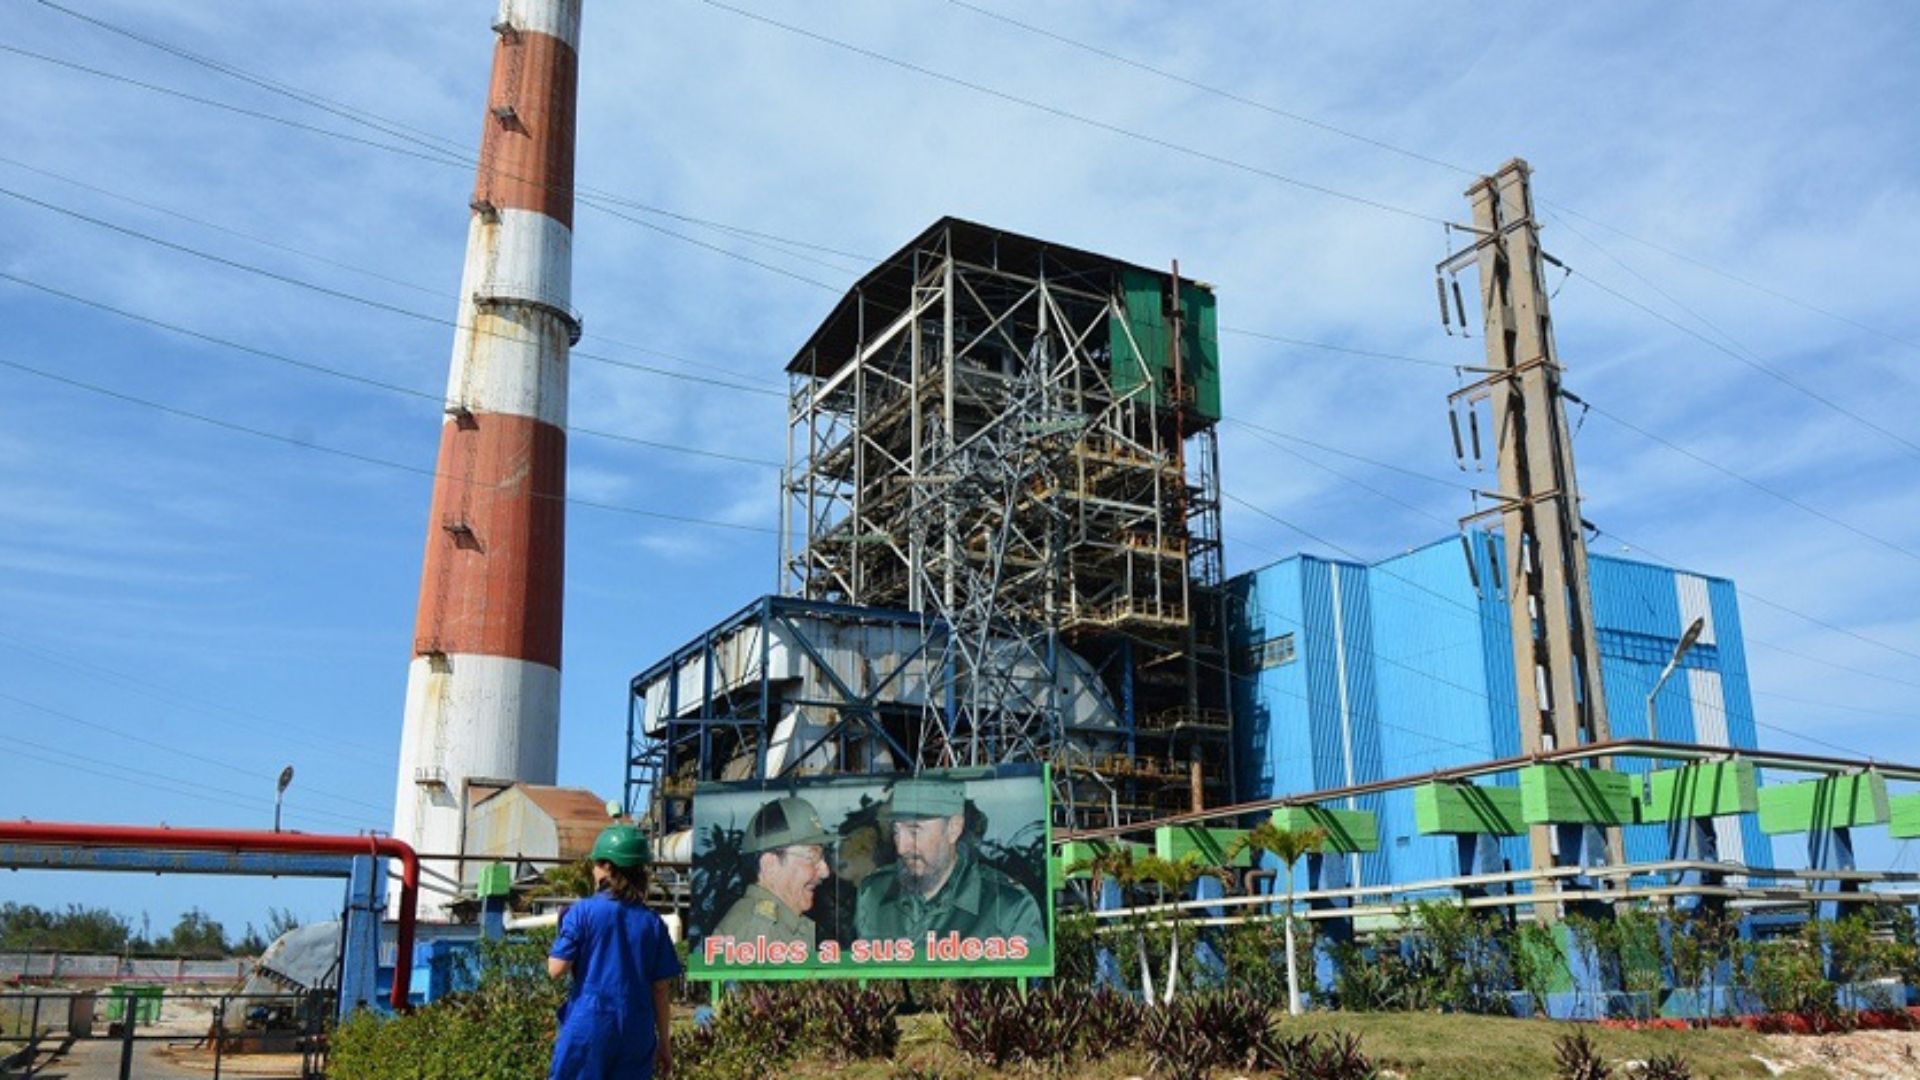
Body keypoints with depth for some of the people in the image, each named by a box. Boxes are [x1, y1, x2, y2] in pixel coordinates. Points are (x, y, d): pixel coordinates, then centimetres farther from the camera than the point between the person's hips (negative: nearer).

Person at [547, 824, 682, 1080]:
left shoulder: (582, 912, -6)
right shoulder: (652, 922, 3)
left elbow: (556, 969, -8)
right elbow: (660, 988, 5)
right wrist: (664, 1042, 14)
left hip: (588, 1028, -3)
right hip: (636, 1035, 3)